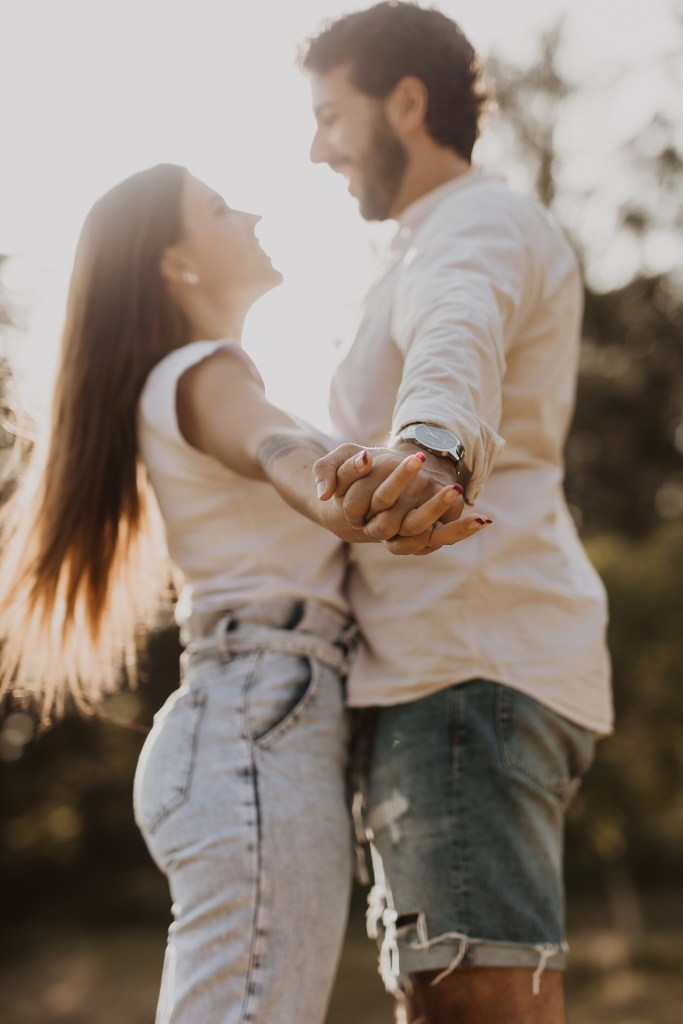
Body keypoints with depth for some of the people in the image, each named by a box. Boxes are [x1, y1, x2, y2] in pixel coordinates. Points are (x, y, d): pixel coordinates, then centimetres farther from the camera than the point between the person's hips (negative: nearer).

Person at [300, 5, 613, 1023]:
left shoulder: (482, 222, -4)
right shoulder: (432, 258, 31)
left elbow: (461, 342, -30)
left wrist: (427, 445, -51)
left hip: (470, 665, -11)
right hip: (444, 672, 11)